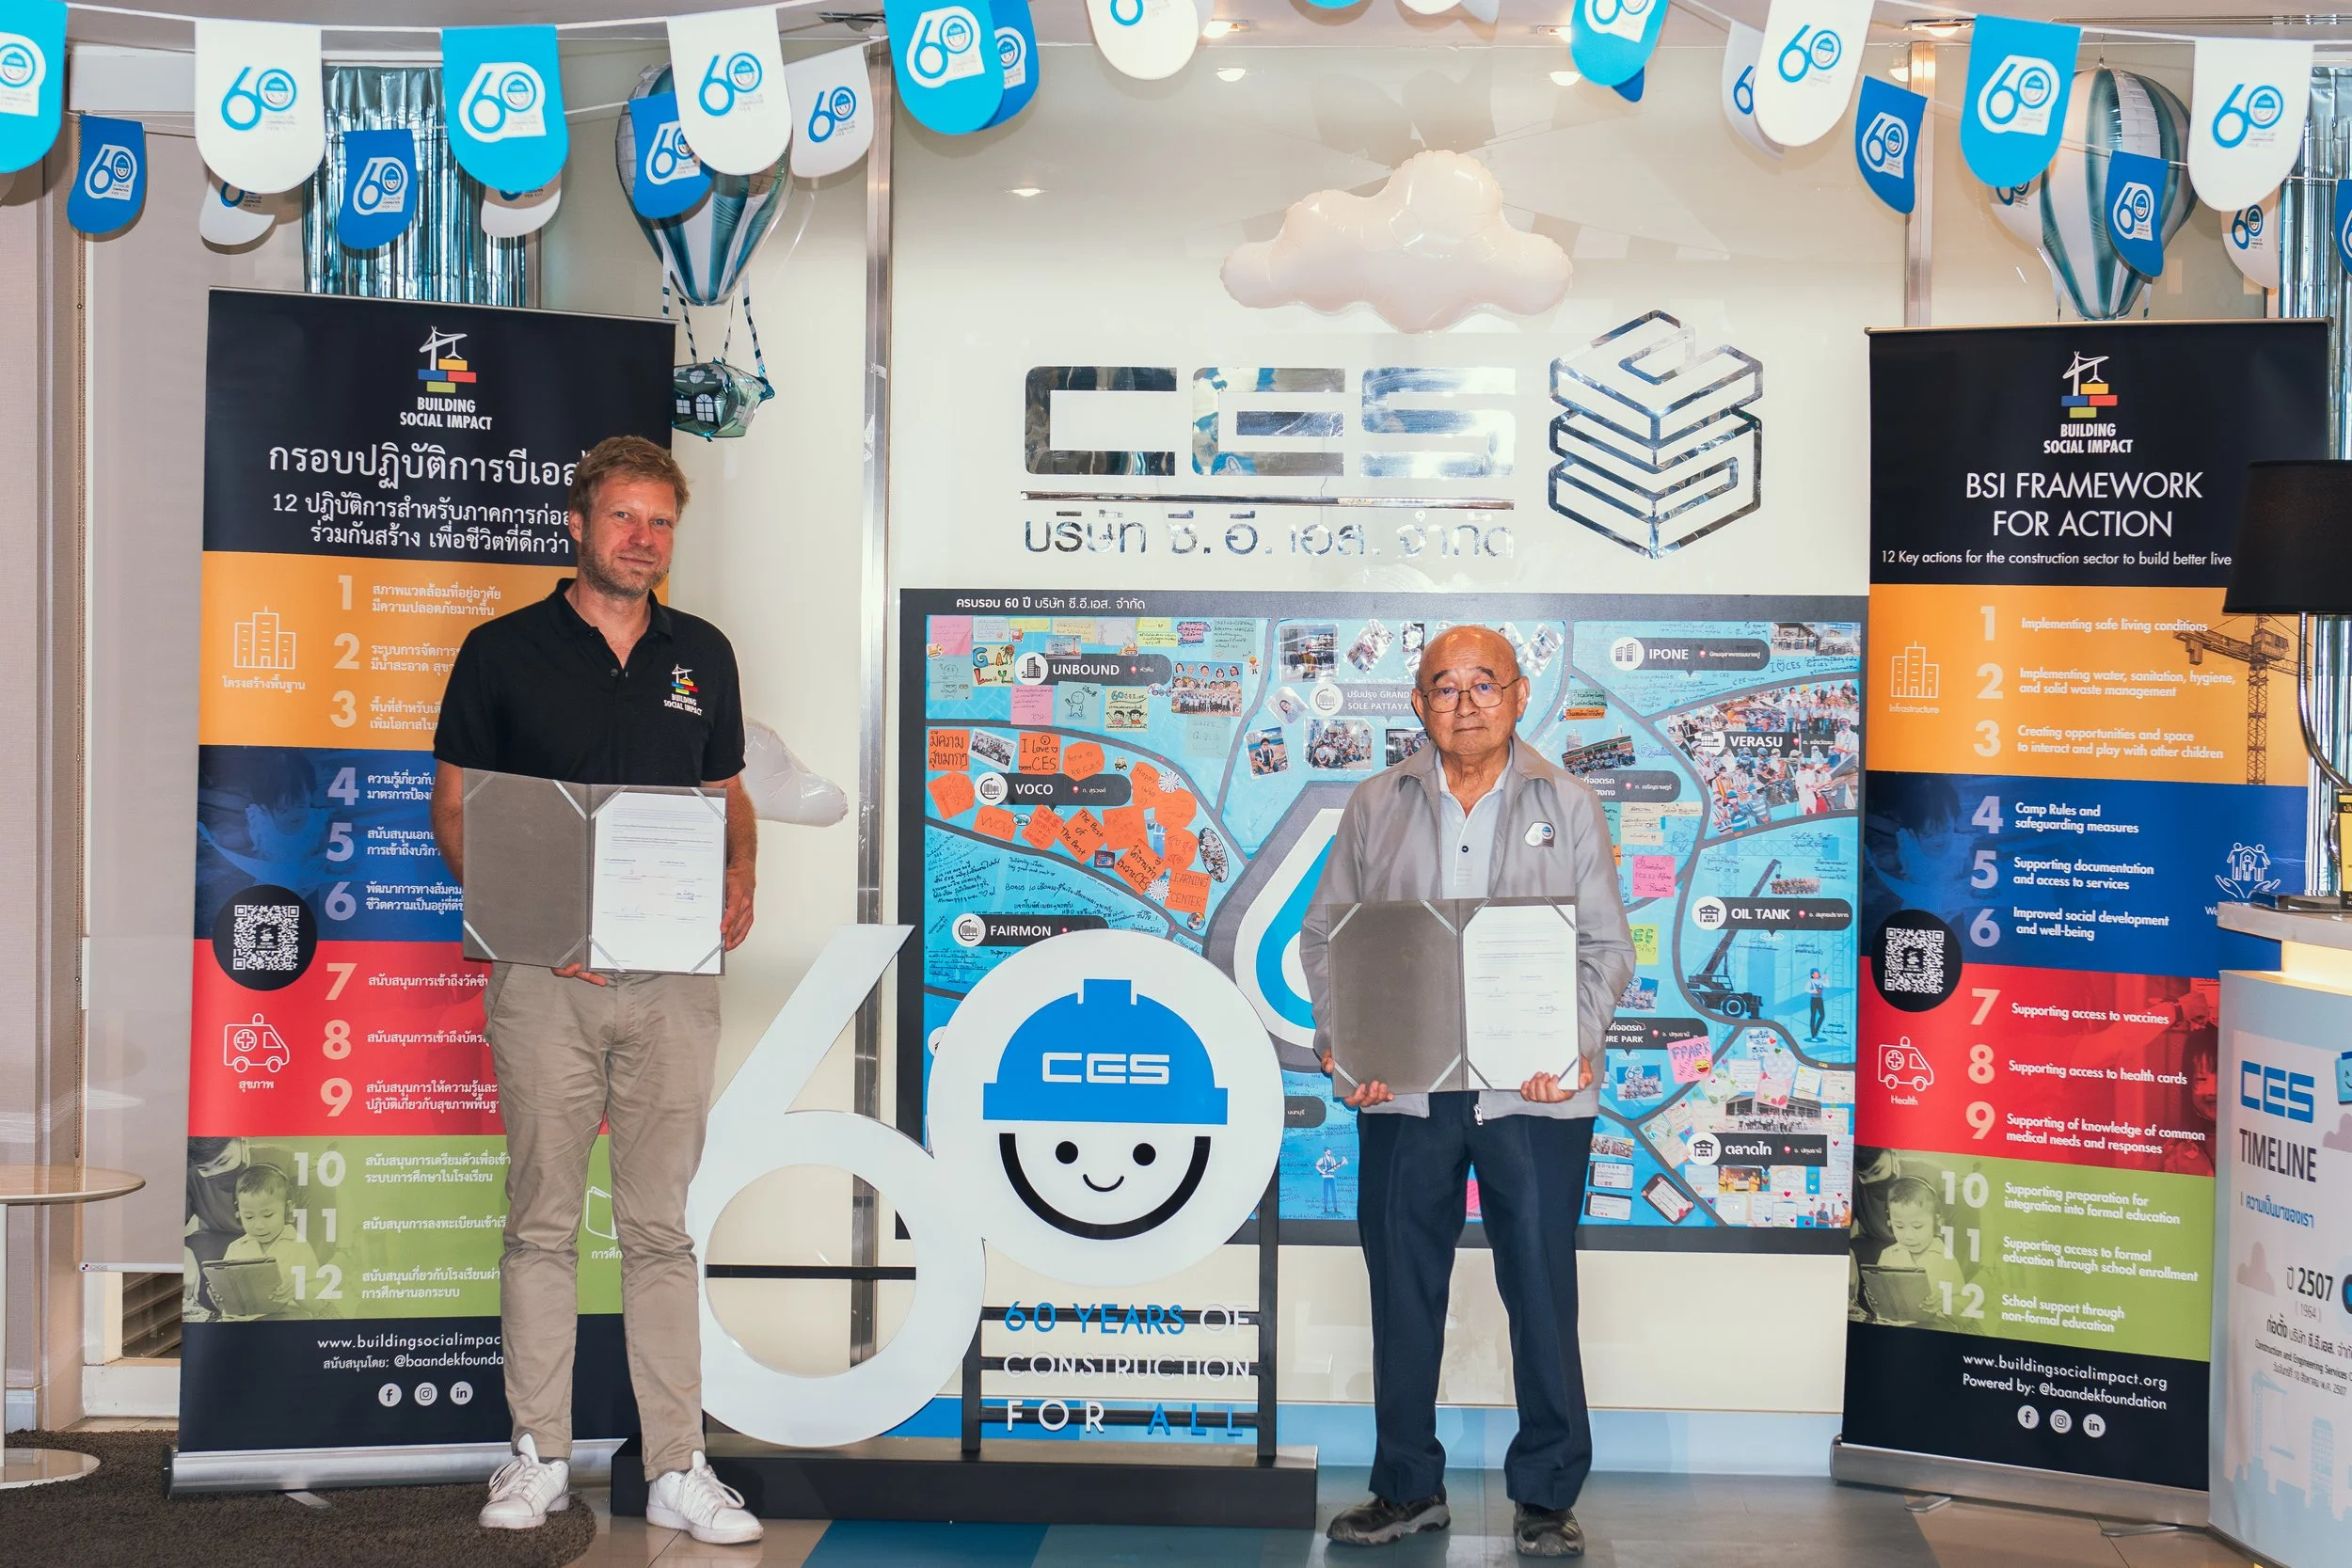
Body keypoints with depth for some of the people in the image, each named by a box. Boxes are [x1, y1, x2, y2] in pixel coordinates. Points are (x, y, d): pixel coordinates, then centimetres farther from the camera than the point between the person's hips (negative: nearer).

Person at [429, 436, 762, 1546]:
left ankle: (677, 1470, 9)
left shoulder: (702, 654, 12)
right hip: (545, 974, -2)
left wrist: (737, 885, -2)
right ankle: (539, 1457, 17)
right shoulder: (503, 651, 2)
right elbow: (452, 807, 3)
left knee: (660, 1225, 5)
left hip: (674, 975, 2)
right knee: (543, 1220, 5)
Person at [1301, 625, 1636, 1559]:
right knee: (1403, 1291, 9)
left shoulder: (1568, 807, 5)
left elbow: (1606, 945, 2)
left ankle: (1546, 1496, 17)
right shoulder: (1375, 806, 8)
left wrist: (1578, 1045, -14)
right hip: (1402, 1092, 2)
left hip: (1533, 1094, -2)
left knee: (1543, 1292, 3)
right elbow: (1323, 935, 9)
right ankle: (1409, 1488, 23)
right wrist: (1339, 1041, -6)